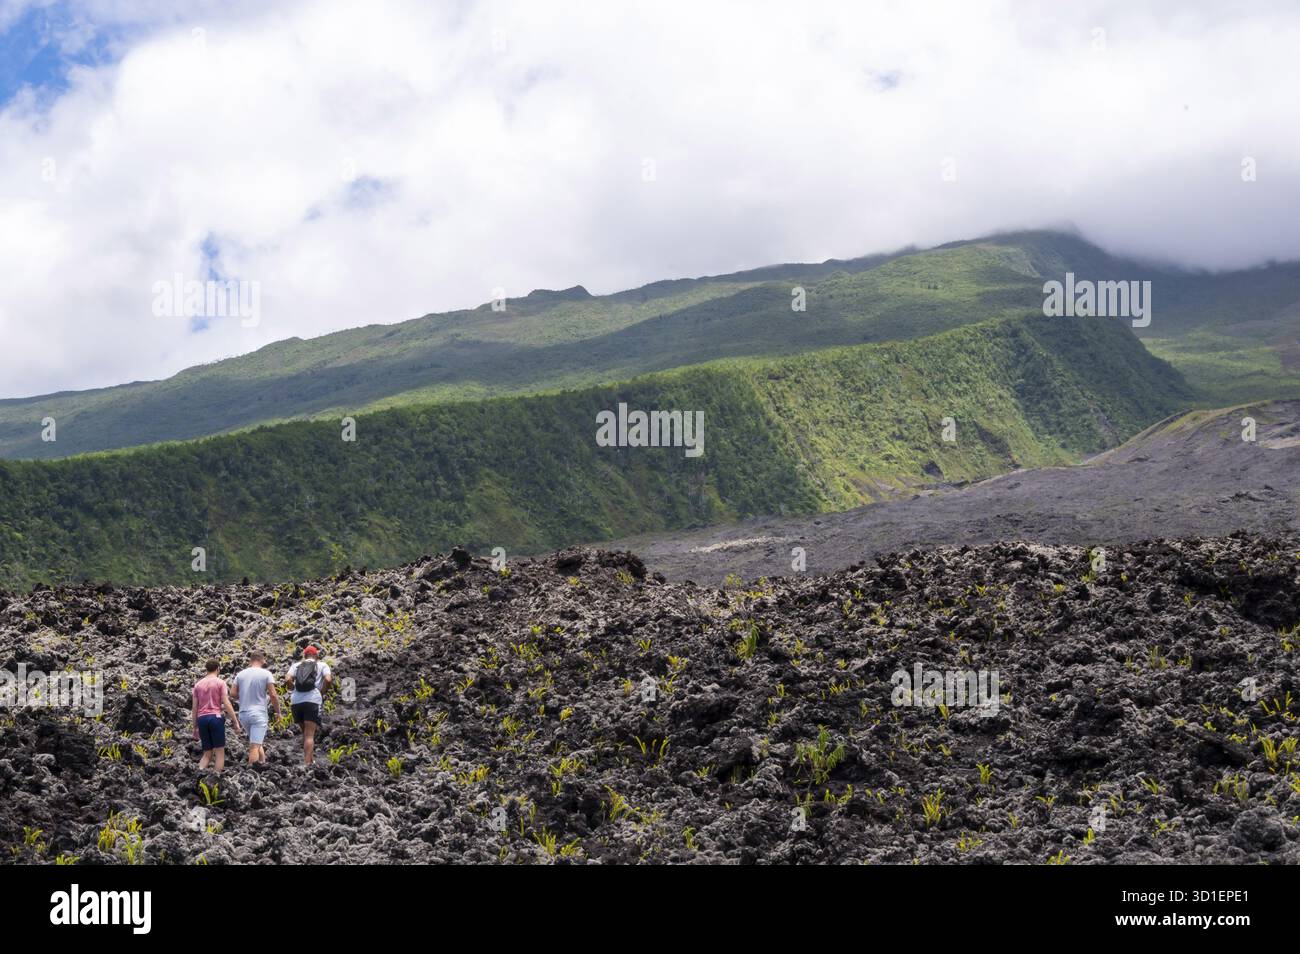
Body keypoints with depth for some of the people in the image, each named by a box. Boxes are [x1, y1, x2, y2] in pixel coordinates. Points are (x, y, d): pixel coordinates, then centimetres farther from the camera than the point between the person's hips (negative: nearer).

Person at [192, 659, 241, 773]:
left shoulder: (198, 684, 14)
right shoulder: (220, 682, 1)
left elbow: (194, 708, 12)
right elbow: (226, 704, -7)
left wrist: (195, 727, 18)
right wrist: (236, 722, -5)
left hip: (202, 719, 5)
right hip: (215, 717, -5)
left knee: (207, 753, 11)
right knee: (220, 752, 1)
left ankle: (200, 773, -15)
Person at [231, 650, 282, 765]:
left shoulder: (241, 674, 6)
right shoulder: (266, 674, -5)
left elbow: (232, 693, 3)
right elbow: (273, 695, -9)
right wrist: (278, 712, 3)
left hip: (243, 713, 5)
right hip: (259, 714, -5)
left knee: (257, 743, 20)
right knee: (255, 746, -9)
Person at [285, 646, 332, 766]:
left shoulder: (296, 665, 18)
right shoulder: (321, 665, 13)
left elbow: (287, 680, 2)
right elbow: (328, 680, -5)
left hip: (296, 701, 3)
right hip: (312, 701, -3)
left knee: (306, 732, 20)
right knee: (309, 734, -6)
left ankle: (307, 760, 20)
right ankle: (307, 763, -17)